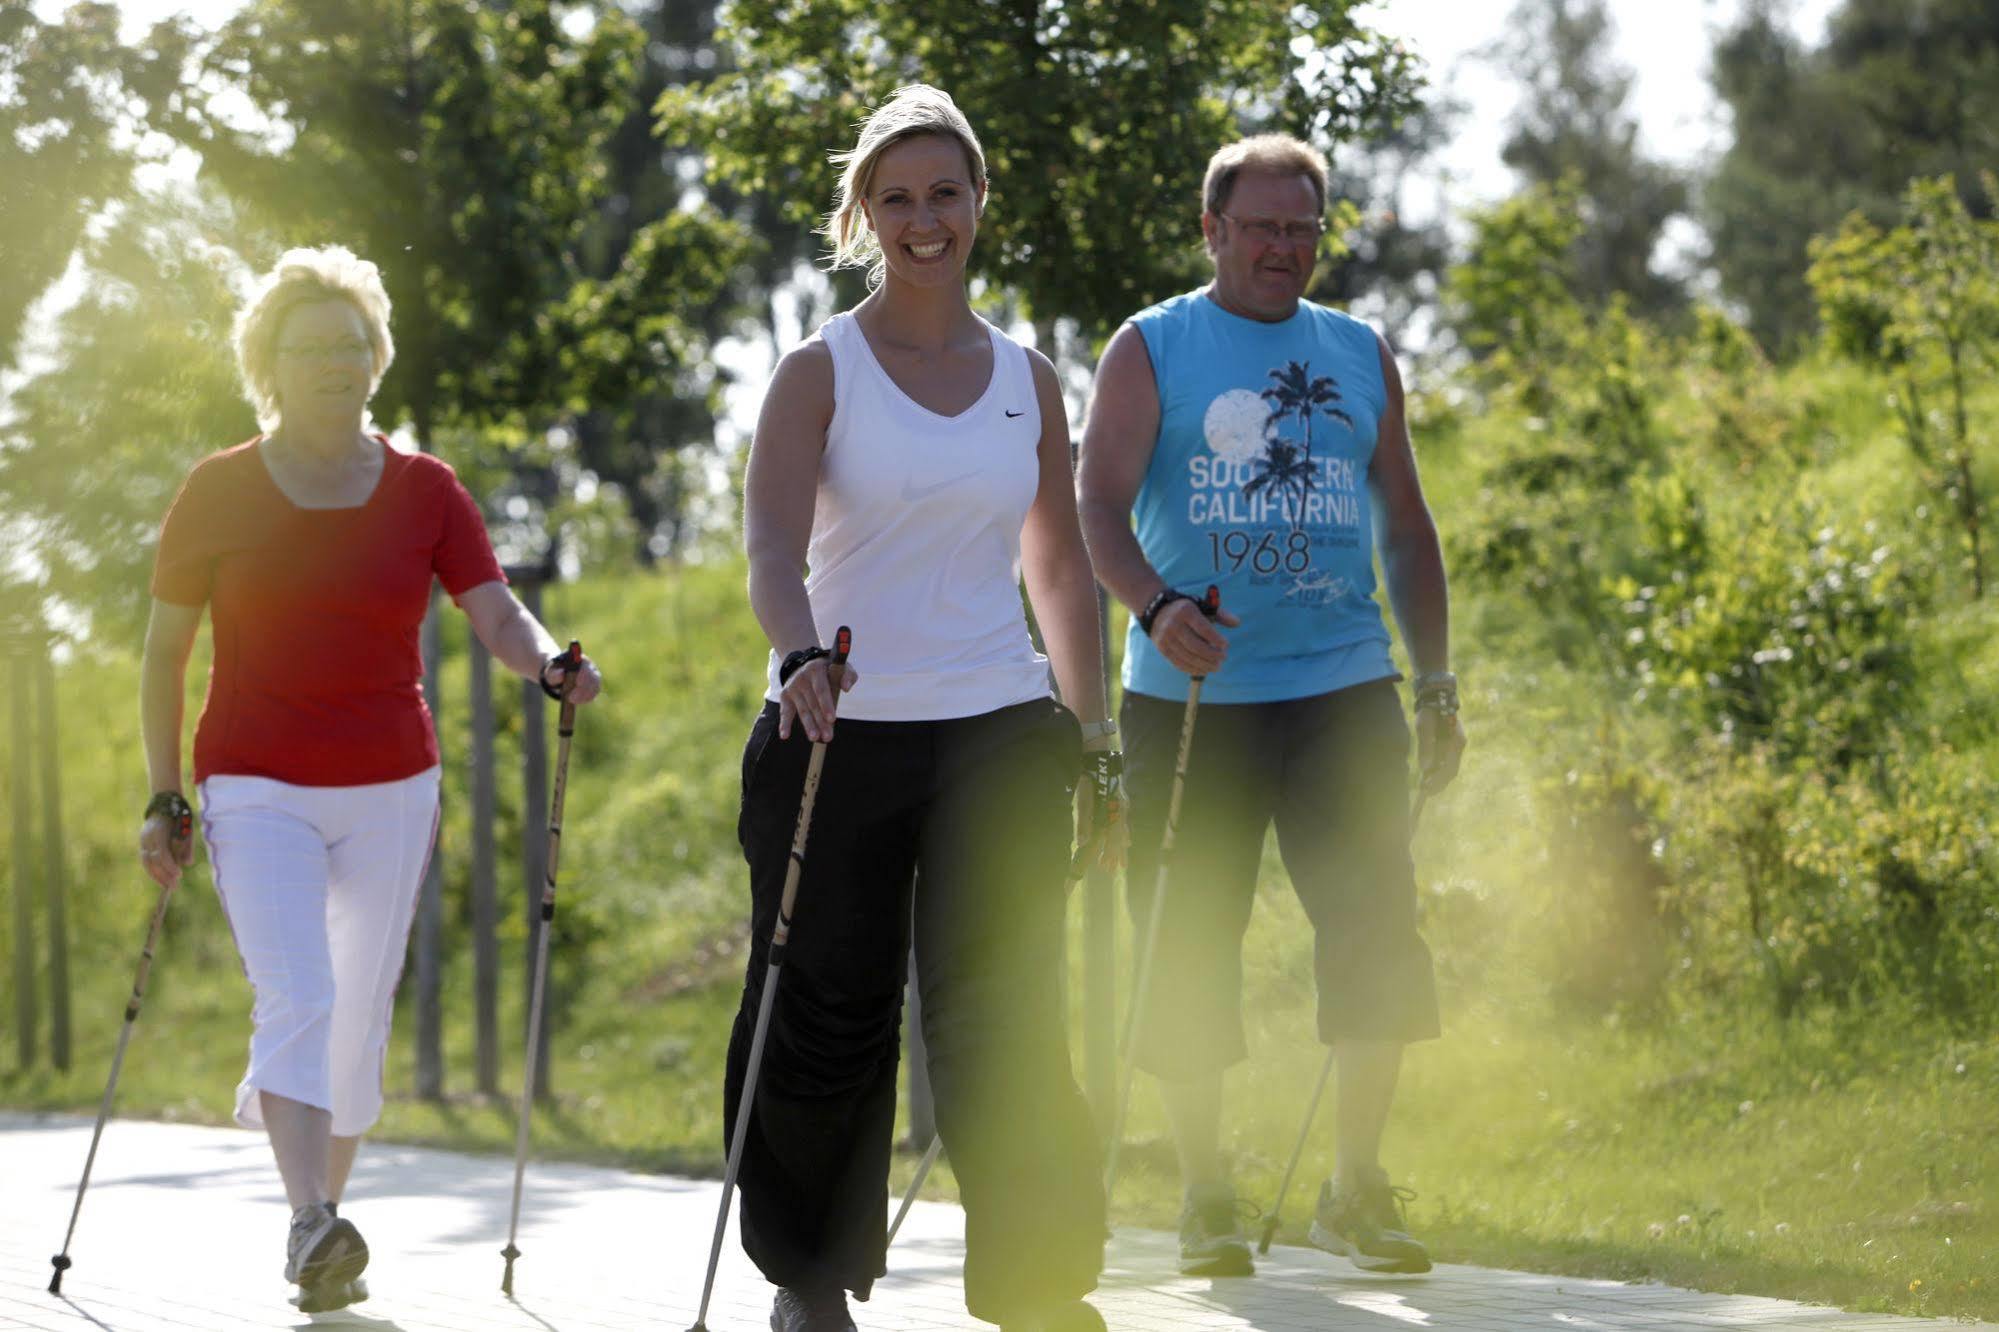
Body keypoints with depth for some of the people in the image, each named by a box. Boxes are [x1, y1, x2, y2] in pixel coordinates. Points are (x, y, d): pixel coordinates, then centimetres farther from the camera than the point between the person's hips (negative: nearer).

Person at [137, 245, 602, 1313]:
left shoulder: (425, 493, 2)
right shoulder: (219, 493, -2)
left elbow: (497, 616, -7)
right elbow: (165, 650, 5)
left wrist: (547, 665, -30)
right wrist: (164, 799, 2)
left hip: (391, 789, 3)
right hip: (258, 791, -3)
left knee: (359, 1025, 8)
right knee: (296, 997, -21)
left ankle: (324, 1220, 29)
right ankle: (310, 1229, -32)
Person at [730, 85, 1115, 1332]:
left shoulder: (1028, 379, 10)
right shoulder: (821, 372, -1)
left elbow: (1061, 567, 17)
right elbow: (774, 542, -15)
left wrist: (1092, 741, 13)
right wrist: (803, 653, -34)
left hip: (999, 734, 2)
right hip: (842, 731, -2)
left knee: (1005, 1019, -8)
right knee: (827, 1018, 4)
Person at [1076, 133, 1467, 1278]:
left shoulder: (1362, 356, 15)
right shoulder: (1150, 350, 4)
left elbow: (1406, 524, 19)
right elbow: (1100, 507, -6)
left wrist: (1438, 681, 12)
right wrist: (1156, 608, -25)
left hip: (1343, 688, 2)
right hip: (1190, 697, -2)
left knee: (1377, 927, -7)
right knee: (1191, 945, 0)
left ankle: (1359, 1191, 1)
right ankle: (1207, 1195, 12)